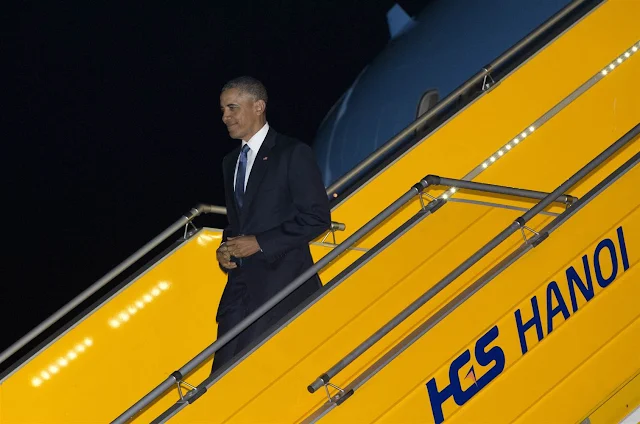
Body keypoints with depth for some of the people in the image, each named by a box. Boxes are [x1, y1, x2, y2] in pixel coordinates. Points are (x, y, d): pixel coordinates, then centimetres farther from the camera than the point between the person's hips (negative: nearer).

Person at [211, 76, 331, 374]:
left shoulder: (292, 154, -4)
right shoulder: (231, 162, 19)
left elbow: (317, 217, -10)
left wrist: (260, 243, -14)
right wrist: (226, 249, 4)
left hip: (281, 280, -7)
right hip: (240, 281, 7)